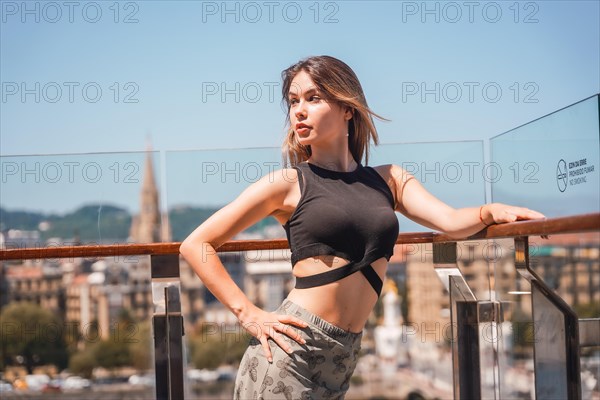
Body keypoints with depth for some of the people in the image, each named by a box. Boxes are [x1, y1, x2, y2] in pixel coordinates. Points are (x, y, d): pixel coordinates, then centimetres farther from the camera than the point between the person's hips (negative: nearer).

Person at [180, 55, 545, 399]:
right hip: (288, 351, -4)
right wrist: (249, 314, -5)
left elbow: (453, 222, 1)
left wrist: (491, 211, -19)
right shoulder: (288, 184, 2)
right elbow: (196, 245, 2)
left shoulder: (388, 180, 13)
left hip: (341, 359, 4)